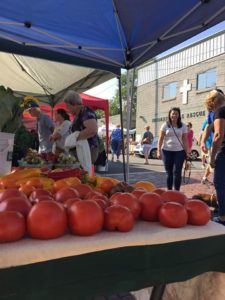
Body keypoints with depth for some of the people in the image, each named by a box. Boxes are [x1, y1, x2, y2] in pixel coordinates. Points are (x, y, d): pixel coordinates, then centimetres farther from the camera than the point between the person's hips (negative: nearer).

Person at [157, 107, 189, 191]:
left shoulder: (183, 126, 6)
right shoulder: (165, 125, 4)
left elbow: (185, 140, 6)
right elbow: (161, 139, 2)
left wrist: (187, 152, 1)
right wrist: (158, 151, -5)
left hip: (179, 151, 0)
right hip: (166, 151, 0)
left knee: (177, 172, -5)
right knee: (169, 173, 7)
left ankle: (177, 191, 3)